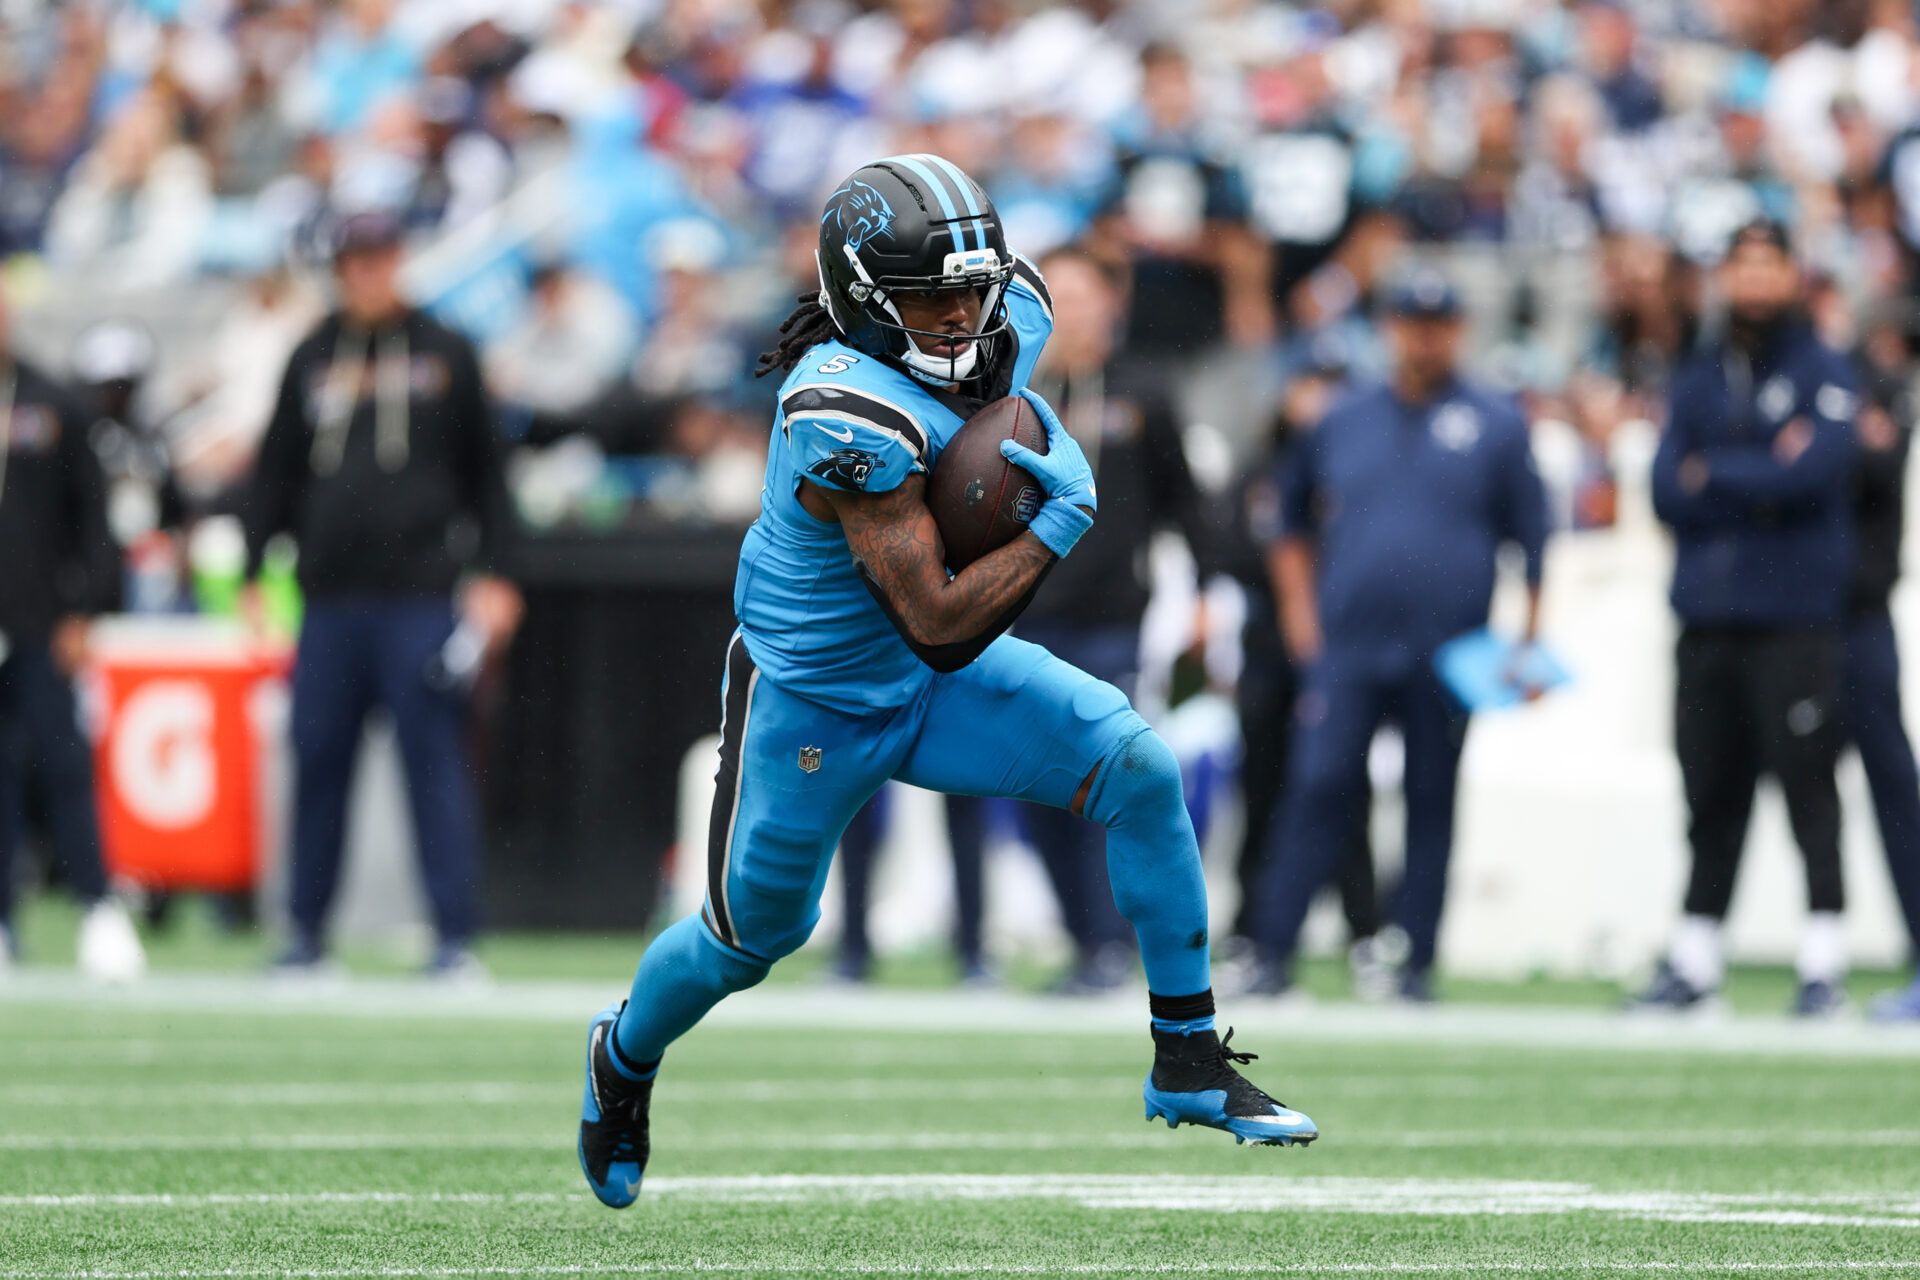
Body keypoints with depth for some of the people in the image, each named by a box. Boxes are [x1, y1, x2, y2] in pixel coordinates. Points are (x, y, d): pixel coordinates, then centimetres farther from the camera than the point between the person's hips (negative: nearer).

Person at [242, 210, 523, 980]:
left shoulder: (445, 356, 7)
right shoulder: (310, 361, 11)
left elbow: (485, 473, 9)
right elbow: (275, 475, 15)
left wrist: (492, 576, 1)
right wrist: (252, 576, 8)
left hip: (421, 598, -2)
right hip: (330, 599, 3)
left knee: (435, 760, -6)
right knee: (317, 760, 3)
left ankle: (456, 937, -5)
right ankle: (306, 935, 12)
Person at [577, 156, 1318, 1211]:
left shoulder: (1011, 319, -14)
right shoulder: (848, 418, -37)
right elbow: (943, 629, -35)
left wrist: (1043, 431, -6)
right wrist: (1064, 519, -31)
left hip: (938, 684, 6)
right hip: (811, 702, -6)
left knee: (1140, 770, -12)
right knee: (754, 931, 13)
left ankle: (1189, 1065, -2)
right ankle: (623, 1057, 47)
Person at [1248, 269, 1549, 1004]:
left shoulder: (1496, 426, 5)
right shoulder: (1344, 421, 12)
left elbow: (1532, 538, 4)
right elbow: (1296, 519, 22)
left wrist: (1529, 642, -3)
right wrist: (1299, 607, 11)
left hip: (1445, 658, -1)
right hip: (1345, 648, 1)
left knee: (1431, 803, 2)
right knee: (1317, 789, -8)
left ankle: (1416, 963, 7)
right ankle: (1273, 956, -9)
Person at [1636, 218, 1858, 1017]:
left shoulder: (1824, 373, 2)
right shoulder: (1698, 379, 15)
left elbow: (1814, 471, -14)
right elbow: (1668, 492, 5)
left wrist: (1712, 475, -4)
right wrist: (1763, 477, -7)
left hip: (1795, 619, -4)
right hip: (1706, 614, 4)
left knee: (1809, 789, -7)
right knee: (1711, 796, 8)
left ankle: (1823, 965, -5)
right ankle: (1694, 960, 12)